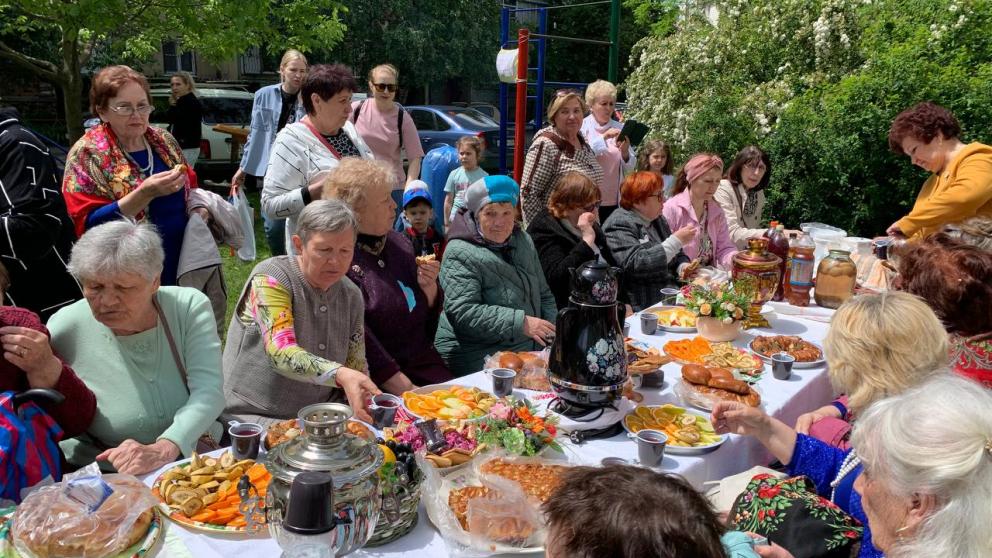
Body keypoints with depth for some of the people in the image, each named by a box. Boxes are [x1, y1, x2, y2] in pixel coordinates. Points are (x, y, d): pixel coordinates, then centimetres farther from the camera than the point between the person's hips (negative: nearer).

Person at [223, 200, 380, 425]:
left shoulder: (351, 295, 4)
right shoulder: (270, 278, -13)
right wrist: (340, 374, -44)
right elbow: (281, 353, -28)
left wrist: (364, 404, -12)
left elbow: (357, 369, 9)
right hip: (256, 416, -5)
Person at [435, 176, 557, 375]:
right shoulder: (460, 254, -12)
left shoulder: (524, 241, 12)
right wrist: (521, 323, -24)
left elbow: (544, 296, 20)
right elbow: (462, 312, -22)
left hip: (531, 350, 7)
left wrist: (553, 328, 3)